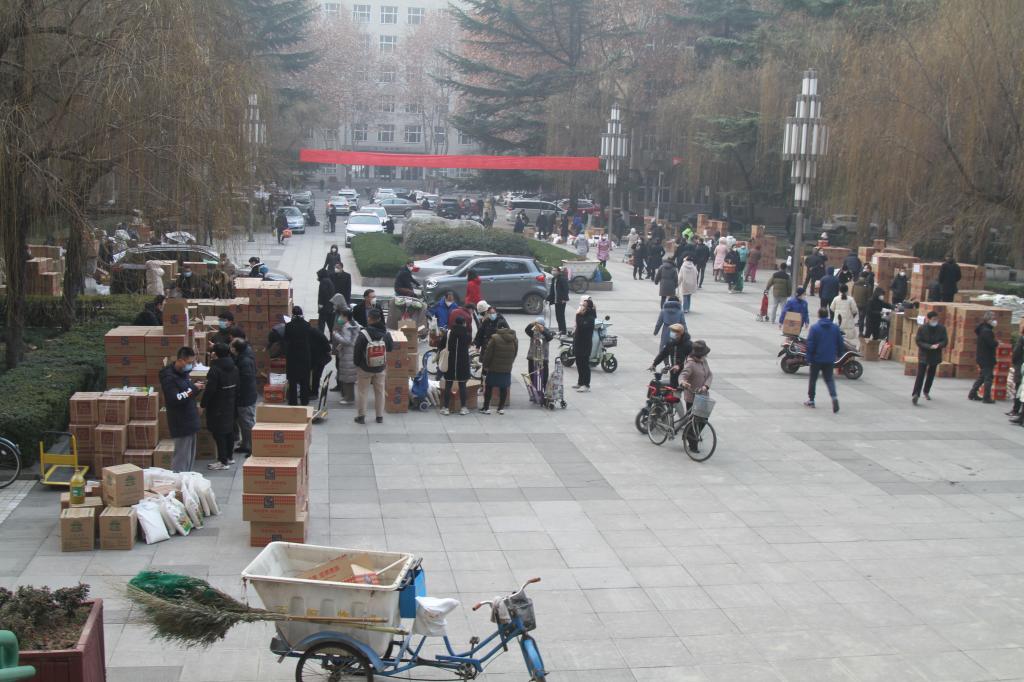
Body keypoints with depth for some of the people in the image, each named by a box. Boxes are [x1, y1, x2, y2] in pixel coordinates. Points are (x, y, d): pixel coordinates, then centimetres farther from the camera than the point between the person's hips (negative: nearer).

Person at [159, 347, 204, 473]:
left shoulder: (183, 373, 11)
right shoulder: (169, 377, -16)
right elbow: (174, 399, -25)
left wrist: (196, 386, 1)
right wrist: (193, 389, -20)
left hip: (190, 422, 9)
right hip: (180, 424, -9)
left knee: (190, 457, 14)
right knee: (182, 458, -7)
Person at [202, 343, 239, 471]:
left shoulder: (215, 369, -20)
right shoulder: (234, 368, 4)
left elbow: (209, 390, -21)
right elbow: (237, 388, 12)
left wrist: (203, 404, -11)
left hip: (217, 407, -8)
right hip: (230, 405, 8)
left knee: (218, 433, -2)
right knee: (229, 431, 16)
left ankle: (223, 461, 0)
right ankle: (229, 457, 27)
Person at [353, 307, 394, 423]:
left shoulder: (363, 334, -20)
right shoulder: (386, 333, -10)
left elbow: (356, 351, -12)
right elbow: (391, 348, 4)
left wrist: (357, 363, 3)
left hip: (364, 368, -3)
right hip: (380, 369, 3)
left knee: (362, 391, 9)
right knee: (380, 391, 14)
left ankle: (361, 416, 12)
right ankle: (380, 416, 19)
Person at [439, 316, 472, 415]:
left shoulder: (448, 333, -5)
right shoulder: (466, 334, -4)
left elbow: (441, 347, -2)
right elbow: (468, 346, 8)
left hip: (450, 363, 0)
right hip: (463, 364, 0)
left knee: (448, 385, 6)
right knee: (462, 385, 7)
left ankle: (445, 408, 6)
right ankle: (463, 408, 8)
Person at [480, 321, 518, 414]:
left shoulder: (495, 338, -12)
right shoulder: (514, 339, 4)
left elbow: (488, 353, -10)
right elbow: (515, 354, 13)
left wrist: (485, 365, 2)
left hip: (493, 368, -4)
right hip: (507, 369, 4)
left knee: (489, 387, 7)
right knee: (504, 388, 10)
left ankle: (486, 407, 8)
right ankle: (501, 408, 13)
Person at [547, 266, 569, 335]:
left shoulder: (562, 279, -12)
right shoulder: (553, 279, 12)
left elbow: (566, 289, -16)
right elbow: (552, 289, 16)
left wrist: (565, 298, -22)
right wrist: (549, 298, 13)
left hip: (561, 300, -8)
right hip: (556, 300, 8)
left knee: (561, 315, -5)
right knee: (558, 315, 11)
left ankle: (563, 330, 2)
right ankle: (561, 329, 21)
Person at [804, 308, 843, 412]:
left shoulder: (814, 328, -10)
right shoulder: (835, 328, 2)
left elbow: (810, 345, -12)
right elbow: (840, 343, 7)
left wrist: (809, 358, -5)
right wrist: (839, 354, 22)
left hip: (817, 359, -3)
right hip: (830, 359, 3)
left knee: (813, 379, 12)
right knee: (829, 379, 9)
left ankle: (811, 400, 20)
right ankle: (834, 397, -15)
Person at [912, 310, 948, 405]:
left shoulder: (941, 329, -2)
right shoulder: (922, 328, -10)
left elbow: (945, 341, -1)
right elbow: (918, 341, -11)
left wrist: (938, 345, -23)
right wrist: (930, 346, -23)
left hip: (935, 355, 4)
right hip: (923, 355, -4)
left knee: (931, 375, 16)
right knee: (920, 375, -13)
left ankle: (926, 392, 34)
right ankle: (915, 394, -17)